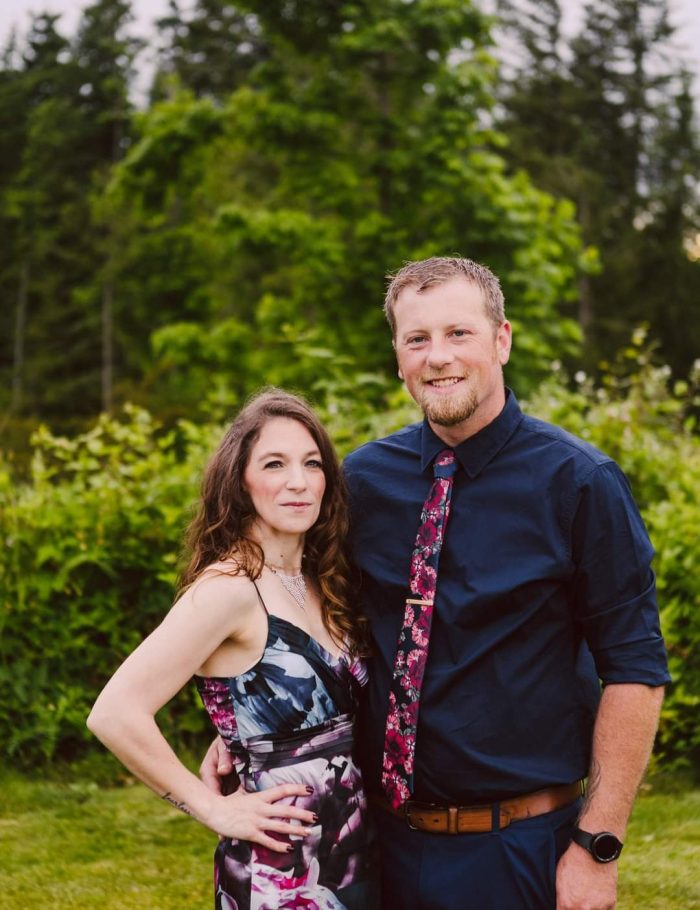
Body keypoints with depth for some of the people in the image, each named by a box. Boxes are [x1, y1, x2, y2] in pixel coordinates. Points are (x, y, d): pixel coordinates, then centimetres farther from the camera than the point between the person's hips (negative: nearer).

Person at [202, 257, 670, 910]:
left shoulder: (577, 482, -11)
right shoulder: (365, 476, 2)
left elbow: (634, 671, -11)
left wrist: (598, 846, -14)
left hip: (521, 853, -4)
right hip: (390, 841, 4)